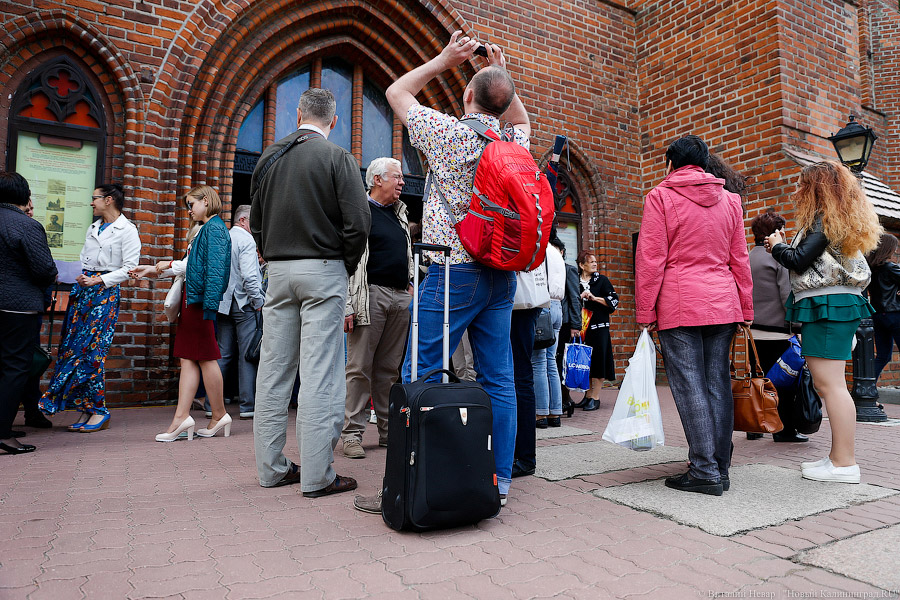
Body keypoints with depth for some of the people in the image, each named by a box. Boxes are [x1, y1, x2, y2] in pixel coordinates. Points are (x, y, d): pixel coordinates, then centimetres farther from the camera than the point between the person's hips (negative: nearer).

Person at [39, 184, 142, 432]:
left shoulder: (127, 230, -4)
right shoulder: (93, 228, 19)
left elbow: (129, 268, -10)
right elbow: (83, 260, 23)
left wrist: (98, 281, -15)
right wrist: (74, 276, 4)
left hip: (105, 293, -7)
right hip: (82, 290, 8)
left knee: (92, 349, -10)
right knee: (72, 345, 3)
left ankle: (99, 410, 1)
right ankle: (86, 409, 10)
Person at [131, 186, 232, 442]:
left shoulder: (215, 228, -8)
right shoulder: (202, 229, 23)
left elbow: (215, 268, -16)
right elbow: (189, 264, 23)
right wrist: (155, 269, 23)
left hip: (201, 298, -10)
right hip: (192, 298, 10)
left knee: (206, 356, -3)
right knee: (188, 357, 6)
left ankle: (219, 415, 8)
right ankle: (182, 416, 7)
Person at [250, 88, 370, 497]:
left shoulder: (269, 157, 12)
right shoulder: (338, 158, -5)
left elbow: (256, 222, 15)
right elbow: (358, 221, -12)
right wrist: (348, 266, 1)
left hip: (278, 270, 5)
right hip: (323, 270, -5)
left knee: (274, 369, 10)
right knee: (320, 372, -4)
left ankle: (271, 468, 18)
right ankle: (316, 475, 0)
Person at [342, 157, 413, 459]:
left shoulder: (400, 214, 21)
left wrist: (410, 285, 17)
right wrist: (348, 306, -16)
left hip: (400, 298, 7)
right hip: (371, 295, -7)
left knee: (389, 368, 10)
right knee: (360, 367, -3)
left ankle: (389, 429, 17)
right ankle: (352, 432, 4)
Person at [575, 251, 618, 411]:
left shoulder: (601, 280, 6)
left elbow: (614, 300, 0)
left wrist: (594, 297, -9)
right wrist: (581, 297, -7)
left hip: (599, 326, -2)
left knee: (597, 360, -4)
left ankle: (595, 397, 2)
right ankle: (588, 395, 16)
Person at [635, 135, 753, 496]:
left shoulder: (660, 196, 0)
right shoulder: (729, 199, 16)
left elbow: (650, 259, -6)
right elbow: (740, 259, 15)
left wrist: (645, 312, -4)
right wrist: (745, 310, 18)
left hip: (679, 305, -5)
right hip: (723, 304, 6)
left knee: (690, 387, -3)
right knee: (718, 385, 8)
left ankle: (705, 471, 0)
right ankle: (720, 469, 15)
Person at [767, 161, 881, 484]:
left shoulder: (823, 220, -8)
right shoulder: (840, 220, 22)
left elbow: (799, 261, -14)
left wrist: (777, 245, 3)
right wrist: (784, 247, 15)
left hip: (826, 306, -10)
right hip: (837, 304, 10)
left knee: (830, 385, -10)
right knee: (828, 384, 11)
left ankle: (845, 464, -6)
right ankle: (840, 457, 16)